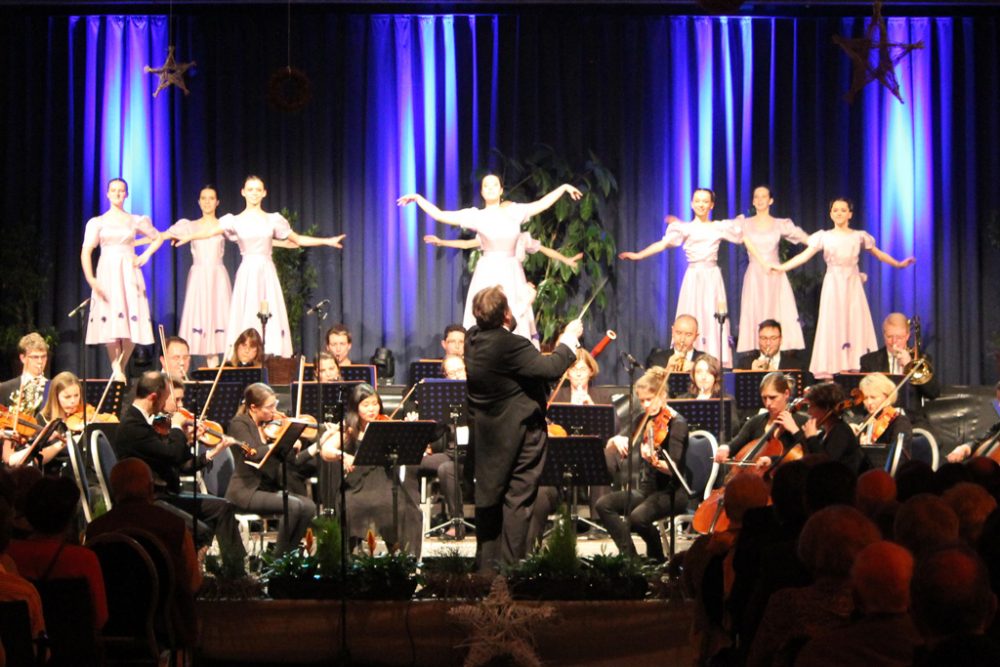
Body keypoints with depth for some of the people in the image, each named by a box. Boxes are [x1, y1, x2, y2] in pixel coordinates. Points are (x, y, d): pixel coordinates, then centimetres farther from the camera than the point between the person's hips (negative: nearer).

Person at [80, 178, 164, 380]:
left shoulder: (135, 221, 10)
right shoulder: (97, 222, 6)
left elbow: (157, 238, 25)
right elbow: (86, 251, -2)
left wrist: (145, 256, 8)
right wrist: (90, 279, -16)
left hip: (129, 274, 1)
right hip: (107, 274, -1)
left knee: (132, 323, -7)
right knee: (110, 323, -12)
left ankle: (121, 368, 5)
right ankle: (116, 370, -14)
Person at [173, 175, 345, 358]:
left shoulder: (274, 220, 8)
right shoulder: (235, 221, 3)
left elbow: (298, 239, 17)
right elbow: (209, 231, -13)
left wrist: (327, 241, 11)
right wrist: (187, 237, -30)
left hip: (267, 274, 1)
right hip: (247, 274, -1)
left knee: (272, 321, -5)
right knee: (246, 319, -6)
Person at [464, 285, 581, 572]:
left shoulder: (473, 338, 1)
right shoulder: (510, 345, -25)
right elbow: (551, 368, -27)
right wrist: (569, 338, -13)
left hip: (486, 435, 8)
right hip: (518, 435, -8)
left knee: (489, 500, 14)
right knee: (517, 501, -2)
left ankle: (486, 566, 20)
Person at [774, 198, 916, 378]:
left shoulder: (859, 236, 8)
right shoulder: (824, 236, 4)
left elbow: (879, 254, 19)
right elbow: (804, 256, 0)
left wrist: (899, 264, 18)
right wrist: (782, 267, -9)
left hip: (853, 285, 1)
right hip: (833, 286, -1)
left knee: (856, 327, -5)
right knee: (832, 327, -5)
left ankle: (855, 368, -4)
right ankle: (831, 373, -7)